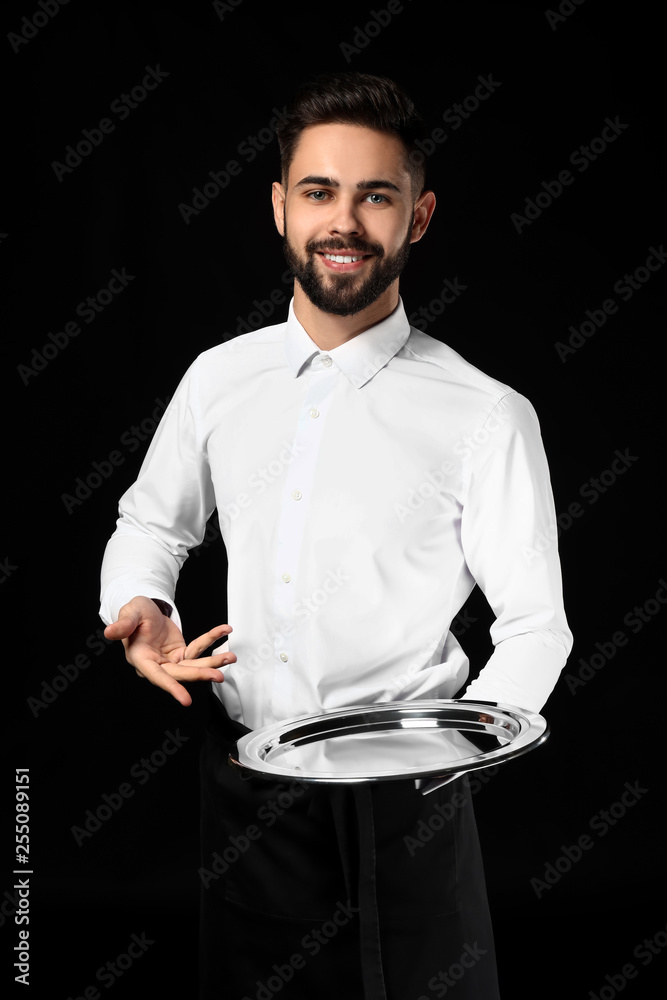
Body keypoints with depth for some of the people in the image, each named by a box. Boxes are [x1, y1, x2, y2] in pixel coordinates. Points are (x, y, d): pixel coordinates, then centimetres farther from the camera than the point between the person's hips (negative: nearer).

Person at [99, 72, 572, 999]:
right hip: (242, 782, 4)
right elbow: (151, 523, 16)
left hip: (401, 791, -3)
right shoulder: (217, 379, 2)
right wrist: (141, 608, -5)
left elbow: (534, 626, -6)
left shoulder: (486, 416, -9)